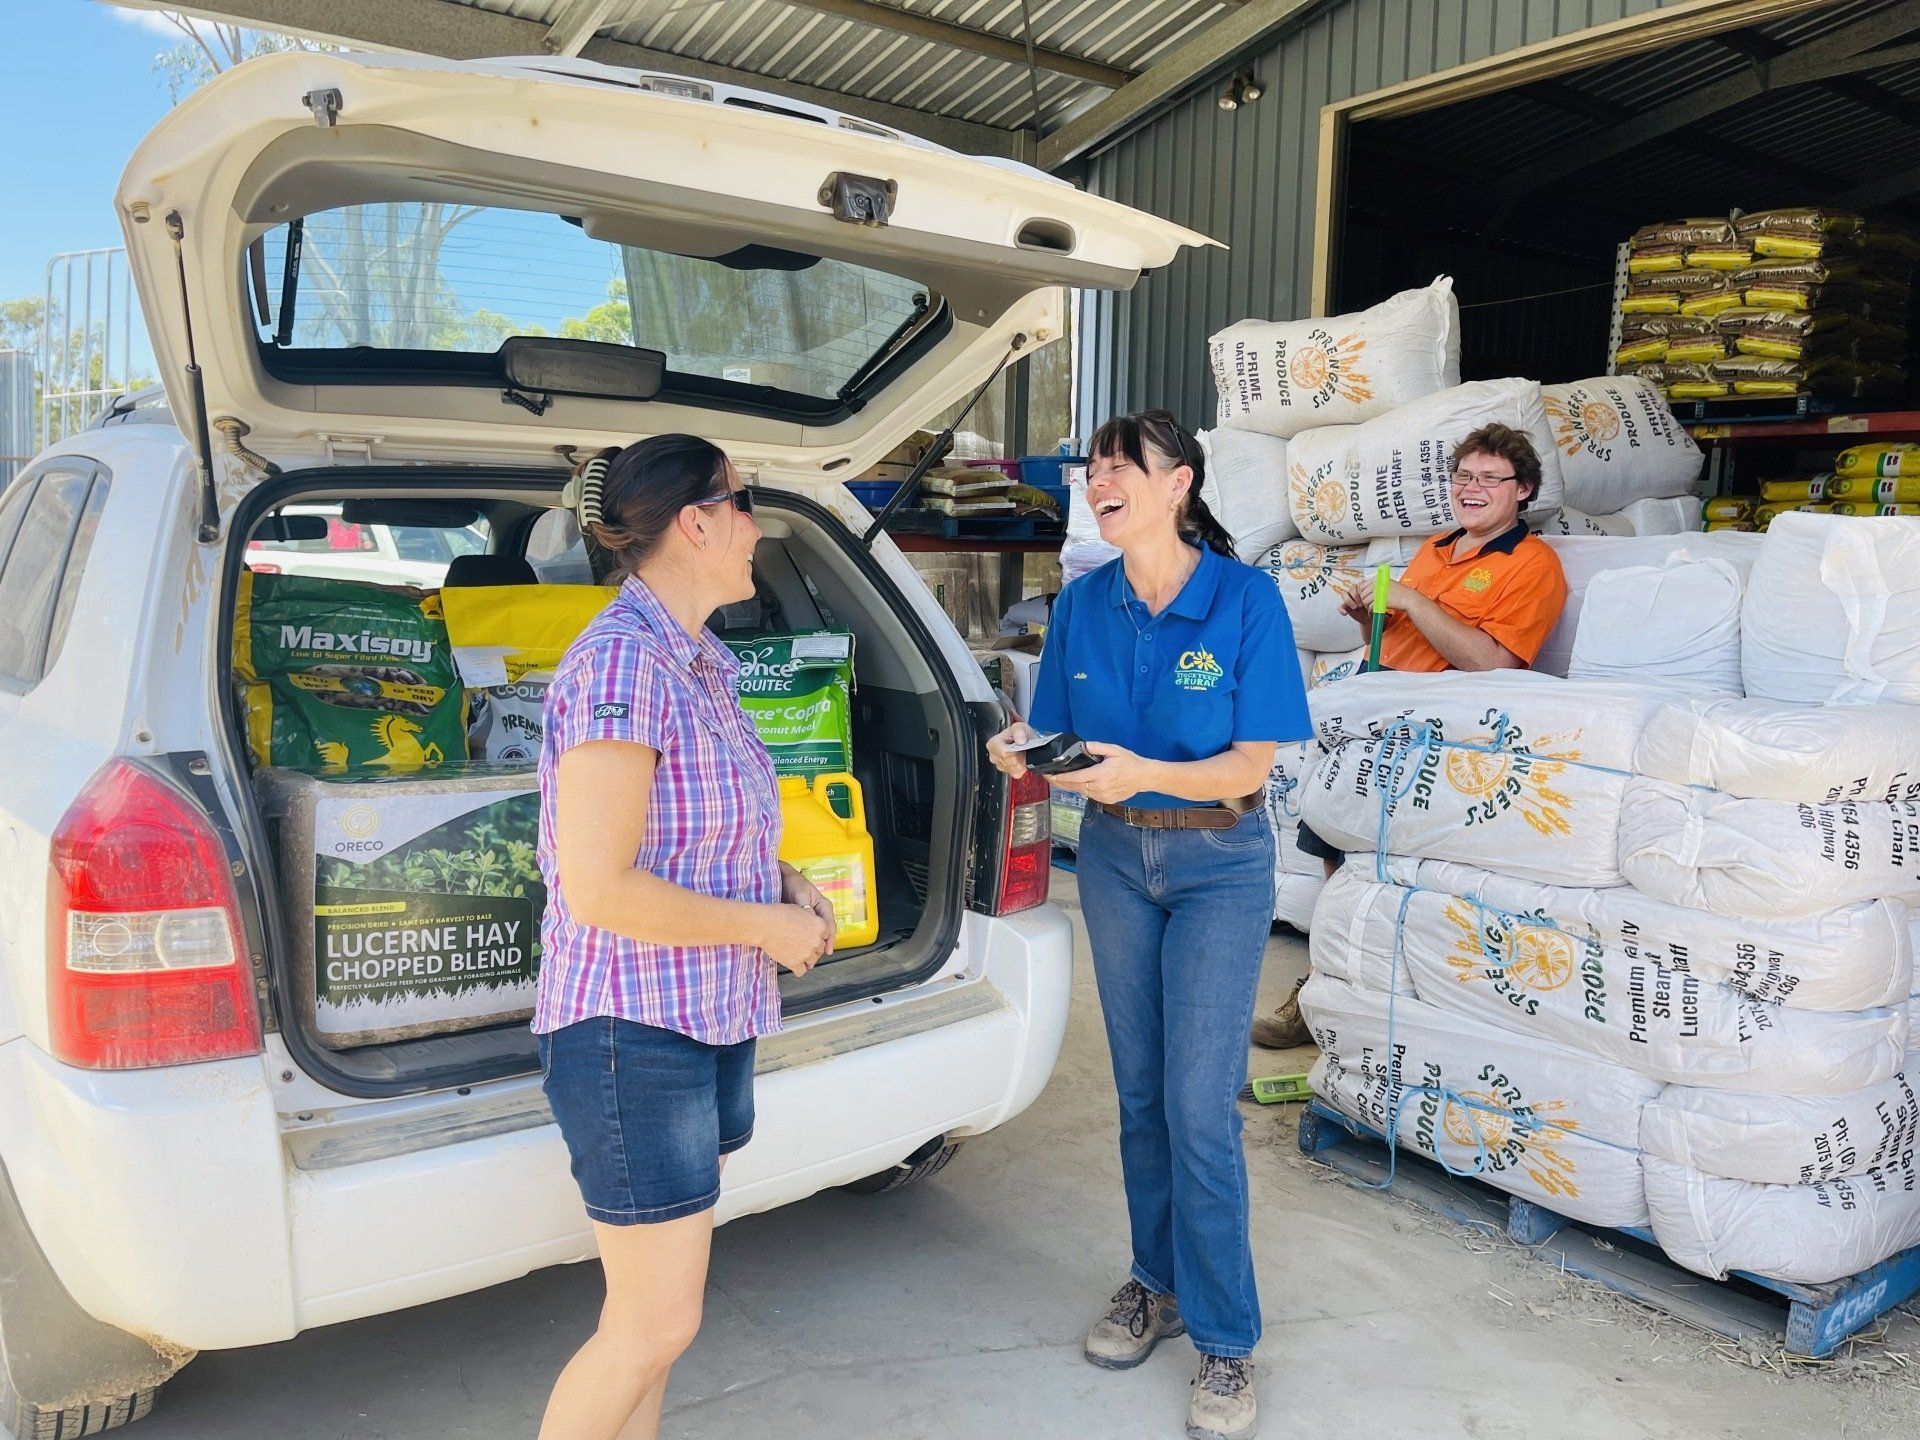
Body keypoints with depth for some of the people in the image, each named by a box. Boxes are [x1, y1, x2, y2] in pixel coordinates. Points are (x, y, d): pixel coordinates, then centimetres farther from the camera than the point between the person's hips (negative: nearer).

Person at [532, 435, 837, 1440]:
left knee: (660, 1313, 19)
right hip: (633, 1030, -9)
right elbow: (597, 887, -25)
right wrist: (764, 926, -16)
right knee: (654, 1327, 1)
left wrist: (784, 882, 5)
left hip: (710, 1020, 9)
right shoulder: (622, 663, -21)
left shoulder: (699, 661, 9)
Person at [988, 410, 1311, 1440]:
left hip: (1219, 865, -4)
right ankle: (1156, 1284, 34)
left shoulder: (1243, 600, -15)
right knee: (1139, 1090, 14)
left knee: (1199, 1107, -3)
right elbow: (1065, 745, 3)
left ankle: (1225, 1341, 14)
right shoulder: (1083, 605, -2)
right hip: (1113, 859, 4)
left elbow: (1251, 766, -15)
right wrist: (1029, 756, -20)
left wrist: (1146, 774, -31)